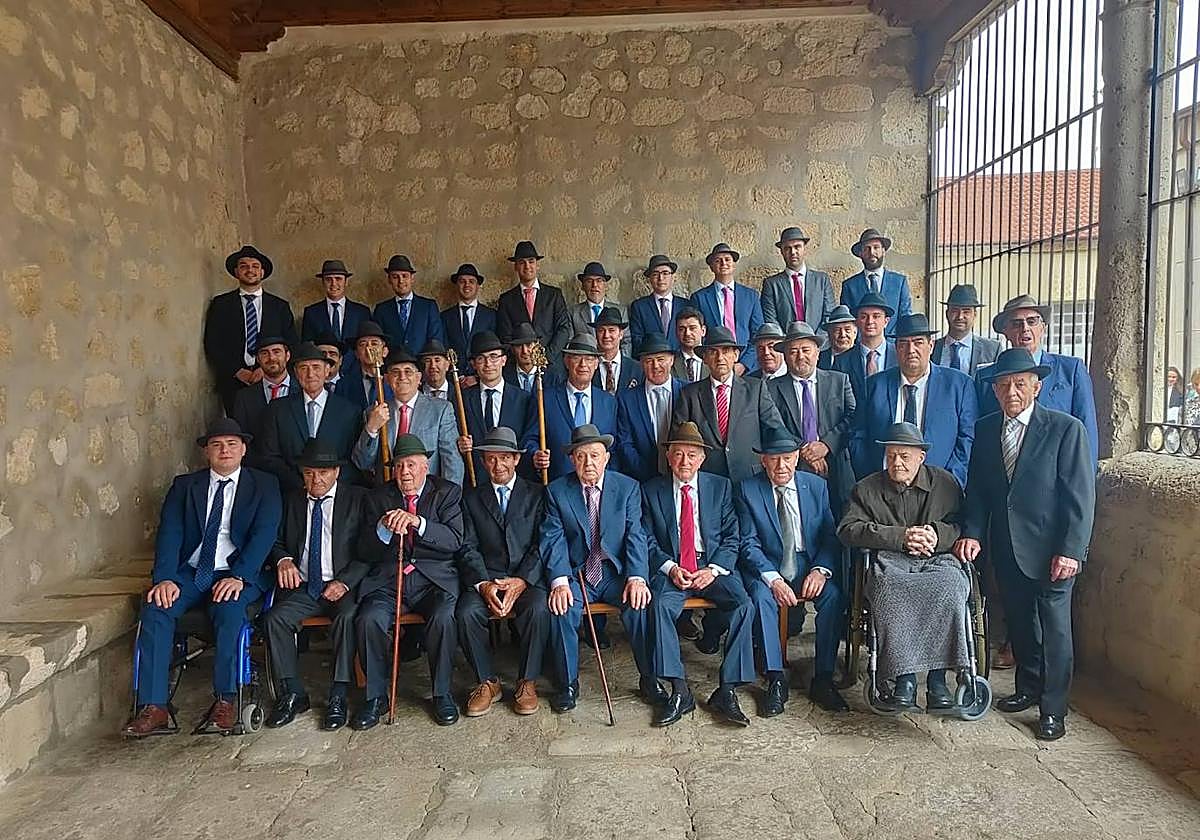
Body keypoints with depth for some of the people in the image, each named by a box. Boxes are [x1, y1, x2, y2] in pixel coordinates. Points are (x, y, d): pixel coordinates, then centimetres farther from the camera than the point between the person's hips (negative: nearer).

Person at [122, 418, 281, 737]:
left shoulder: (264, 485, 7)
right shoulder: (184, 485, 14)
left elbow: (264, 534, -5)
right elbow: (169, 534, 2)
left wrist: (238, 577, -20)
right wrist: (165, 578, -15)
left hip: (238, 574, -3)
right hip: (190, 573, 3)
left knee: (229, 608, -33)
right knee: (155, 609, -24)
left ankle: (225, 700, -23)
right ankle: (154, 708, -22)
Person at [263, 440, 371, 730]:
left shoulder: (357, 498, 1)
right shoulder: (292, 501, 14)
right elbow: (276, 541, 16)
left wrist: (345, 582, -16)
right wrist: (283, 560, -8)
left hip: (344, 586, -4)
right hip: (303, 587, 4)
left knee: (348, 617, -32)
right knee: (275, 618, -21)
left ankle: (338, 697, -24)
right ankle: (293, 694, -11)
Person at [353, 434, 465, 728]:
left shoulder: (447, 492, 5)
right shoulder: (378, 497, 11)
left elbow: (455, 541, -8)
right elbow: (366, 551, 6)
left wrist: (418, 522, -22)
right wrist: (384, 528, -16)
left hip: (435, 579, -2)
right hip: (388, 580, 2)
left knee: (444, 618, -30)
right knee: (369, 619, -25)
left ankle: (442, 693, -8)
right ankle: (376, 697, -4)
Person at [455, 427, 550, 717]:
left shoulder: (537, 494, 9)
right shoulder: (472, 498, 13)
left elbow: (542, 544, 0)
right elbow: (468, 547, 4)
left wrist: (522, 581, -15)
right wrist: (483, 584, -14)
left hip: (528, 577, -1)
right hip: (485, 578, 2)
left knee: (539, 609, -31)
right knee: (466, 612, -27)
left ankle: (527, 682, -11)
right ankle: (487, 682, -6)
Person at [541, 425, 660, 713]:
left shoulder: (628, 487, 2)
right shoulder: (556, 491, 2)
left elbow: (635, 535, -5)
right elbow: (553, 539, -6)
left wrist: (637, 578, -21)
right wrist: (559, 581, -22)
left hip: (617, 573, 0)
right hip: (576, 574, 0)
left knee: (639, 604, -26)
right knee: (562, 608, -27)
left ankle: (650, 679, -6)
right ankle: (568, 683, -5)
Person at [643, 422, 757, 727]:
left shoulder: (721, 487, 8)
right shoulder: (652, 490, 8)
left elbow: (732, 536, 5)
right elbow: (648, 540, 5)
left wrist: (713, 570, -11)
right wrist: (670, 568, -12)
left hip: (714, 566, 1)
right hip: (671, 568, 0)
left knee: (744, 606, -26)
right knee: (660, 605, -31)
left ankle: (726, 691, -20)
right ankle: (679, 691, -24)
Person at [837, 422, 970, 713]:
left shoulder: (945, 483, 17)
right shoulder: (867, 488, 14)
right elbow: (848, 529, 2)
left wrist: (938, 534, -9)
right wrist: (901, 536, -7)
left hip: (938, 560, 1)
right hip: (891, 563, 0)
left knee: (949, 592, -34)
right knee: (890, 596, -35)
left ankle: (937, 678, -28)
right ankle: (904, 679, -31)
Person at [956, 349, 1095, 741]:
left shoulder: (1067, 428, -10)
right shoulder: (986, 429, 4)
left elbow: (1081, 497, -12)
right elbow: (977, 489, 7)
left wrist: (1071, 550, -17)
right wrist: (972, 532, -5)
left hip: (1050, 549, -5)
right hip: (1005, 547, 5)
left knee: (1054, 626, 3)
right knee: (1019, 621, 17)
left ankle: (1053, 709, 16)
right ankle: (1029, 688, 35)